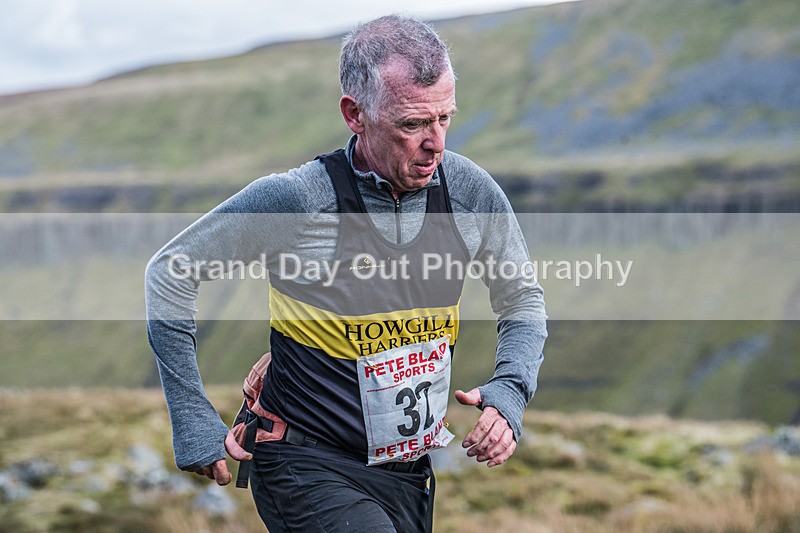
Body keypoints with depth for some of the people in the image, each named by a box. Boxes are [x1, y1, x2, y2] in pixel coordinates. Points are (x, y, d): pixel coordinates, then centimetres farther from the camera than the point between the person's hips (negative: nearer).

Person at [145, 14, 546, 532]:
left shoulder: (470, 192, -6)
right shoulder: (296, 199, -18)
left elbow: (523, 299, 11)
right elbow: (170, 274, -8)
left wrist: (509, 393, -8)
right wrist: (194, 423, -8)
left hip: (410, 472, 5)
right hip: (310, 470, -5)